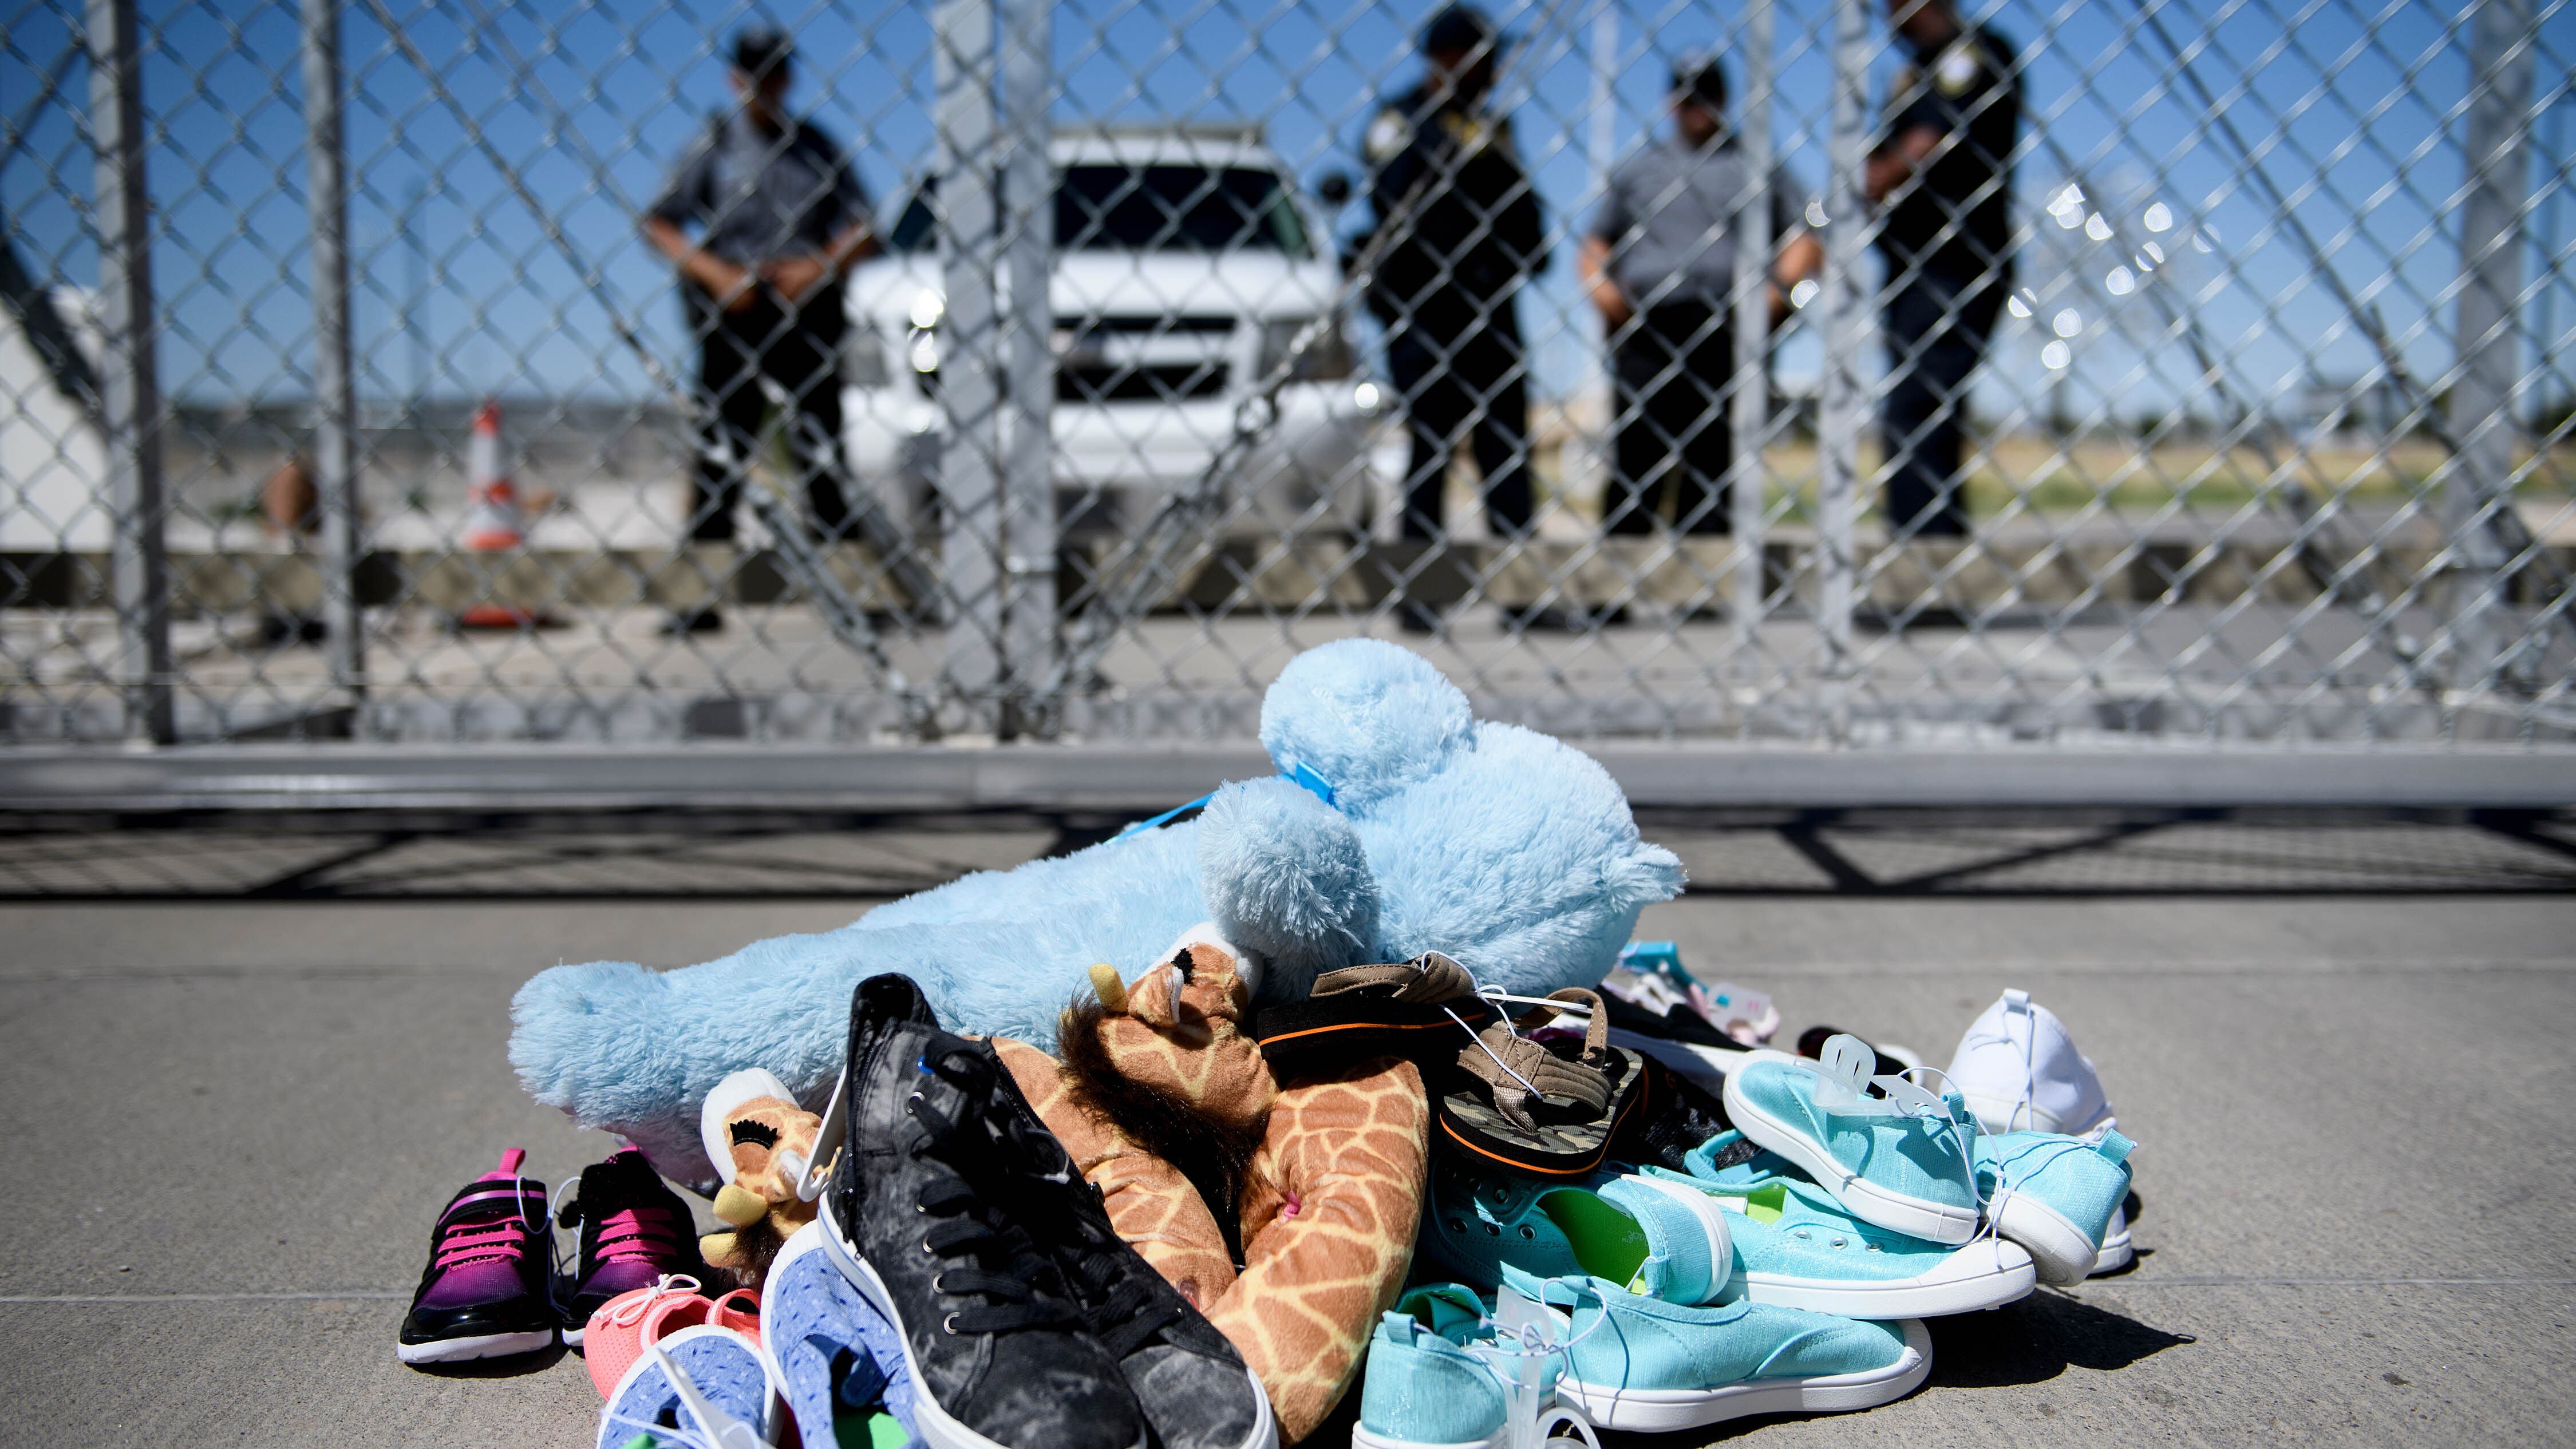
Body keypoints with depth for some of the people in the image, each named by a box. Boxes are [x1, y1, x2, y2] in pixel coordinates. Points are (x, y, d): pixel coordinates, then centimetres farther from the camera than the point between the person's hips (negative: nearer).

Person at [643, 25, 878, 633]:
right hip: (729, 313, -1)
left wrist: (820, 268, -11)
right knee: (719, 451, -3)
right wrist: (717, 273, -10)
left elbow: (863, 234, 8)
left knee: (822, 443, -2)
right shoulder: (713, 145, 9)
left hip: (807, 309, 1)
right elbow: (660, 223, 4)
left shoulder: (816, 148, 11)